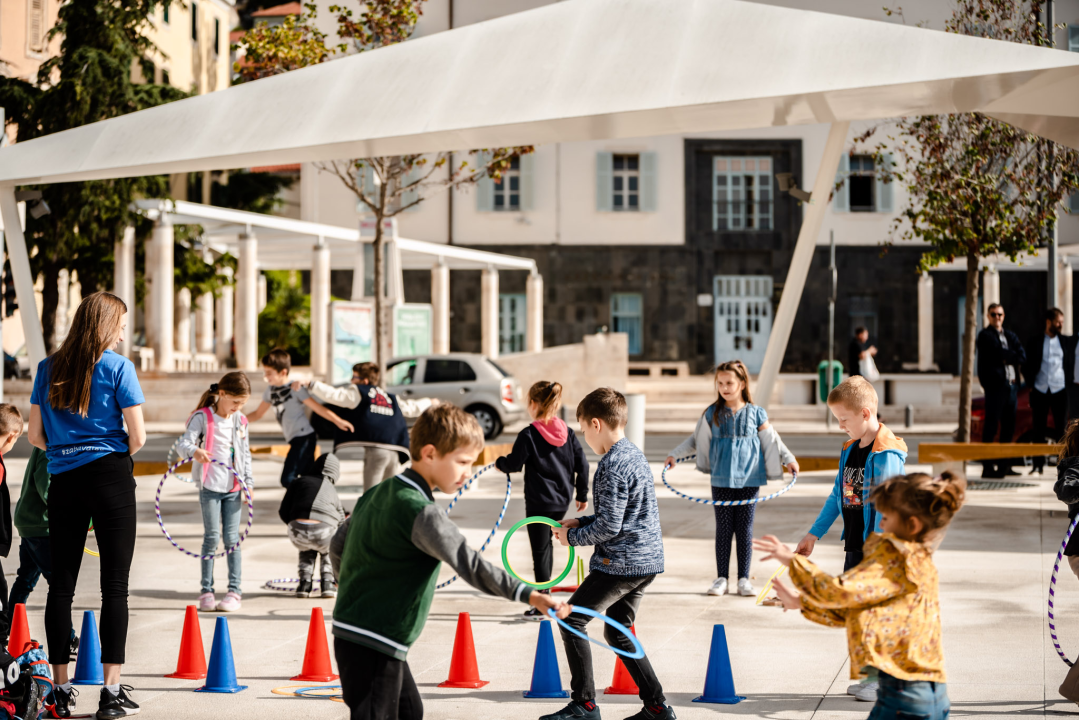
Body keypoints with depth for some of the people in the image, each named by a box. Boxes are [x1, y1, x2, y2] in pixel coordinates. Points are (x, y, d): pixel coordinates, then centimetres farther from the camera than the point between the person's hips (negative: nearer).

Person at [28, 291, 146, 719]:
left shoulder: (48, 368, 9)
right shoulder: (118, 367, -3)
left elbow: (35, 435, 9)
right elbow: (137, 436, -6)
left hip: (62, 482, 4)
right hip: (110, 477, -4)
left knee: (61, 585, 8)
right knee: (114, 584, -1)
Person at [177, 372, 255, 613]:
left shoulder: (241, 421, 9)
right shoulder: (202, 417, -7)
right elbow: (184, 443, -19)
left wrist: (248, 482, 8)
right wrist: (195, 451, -40)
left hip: (233, 488, 4)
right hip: (210, 486, -4)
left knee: (232, 538, 3)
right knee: (212, 537, -3)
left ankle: (234, 591, 6)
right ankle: (206, 591, 5)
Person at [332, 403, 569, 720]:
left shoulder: (378, 494, 9)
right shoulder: (421, 512, -20)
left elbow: (339, 544, 20)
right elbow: (468, 563, -33)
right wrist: (527, 595, -43)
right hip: (374, 645, -10)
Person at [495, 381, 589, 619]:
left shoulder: (528, 435, -14)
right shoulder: (568, 433, 2)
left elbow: (513, 464, -10)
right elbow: (582, 463, 5)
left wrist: (500, 463, 12)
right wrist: (582, 494, 15)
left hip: (539, 502, -6)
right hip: (563, 501, 6)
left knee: (540, 551, 0)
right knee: (546, 544, 22)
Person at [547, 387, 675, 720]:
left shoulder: (612, 466, -18)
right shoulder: (634, 455, 13)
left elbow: (609, 526, -20)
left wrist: (573, 537, -5)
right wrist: (581, 522, 15)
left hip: (620, 563, -10)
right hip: (646, 560, 10)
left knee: (572, 621, 0)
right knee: (617, 632, 18)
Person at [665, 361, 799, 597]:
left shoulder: (756, 414, 1)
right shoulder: (712, 414, 3)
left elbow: (772, 441, 8)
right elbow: (696, 440, 13)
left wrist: (788, 459, 0)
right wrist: (675, 454, 9)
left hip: (749, 479, -1)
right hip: (721, 480, 1)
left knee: (745, 530, 3)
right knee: (723, 529, 4)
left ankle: (744, 579, 10)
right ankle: (721, 578, 10)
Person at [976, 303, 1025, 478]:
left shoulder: (1010, 335, 20)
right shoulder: (985, 335, -1)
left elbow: (1022, 356, 5)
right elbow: (1000, 353, -15)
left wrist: (1007, 358, -9)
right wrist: (1014, 355, -1)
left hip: (1011, 384, 7)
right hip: (995, 384, -7)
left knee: (1009, 426, 9)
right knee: (991, 425, -8)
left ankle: (1004, 465, 15)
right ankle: (987, 467, -9)